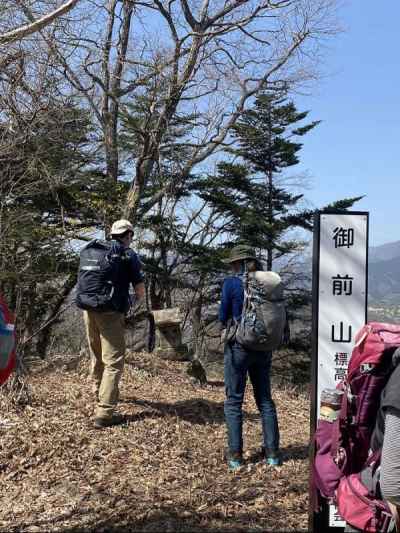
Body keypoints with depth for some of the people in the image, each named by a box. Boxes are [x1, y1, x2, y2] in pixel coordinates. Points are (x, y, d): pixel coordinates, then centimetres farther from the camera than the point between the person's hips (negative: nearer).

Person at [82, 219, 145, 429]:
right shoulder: (128, 255, -2)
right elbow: (140, 291, -1)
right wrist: (137, 298, 22)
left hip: (88, 309, 6)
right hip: (111, 312, -6)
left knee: (97, 355, 24)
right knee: (113, 361, -4)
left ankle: (99, 392, 44)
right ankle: (104, 413, -10)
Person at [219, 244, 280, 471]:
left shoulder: (232, 283, -9)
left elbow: (224, 317, -4)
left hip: (238, 345, -4)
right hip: (264, 347, 4)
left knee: (234, 401, 6)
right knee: (265, 399, 14)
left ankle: (235, 454, 7)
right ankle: (272, 452, 17)